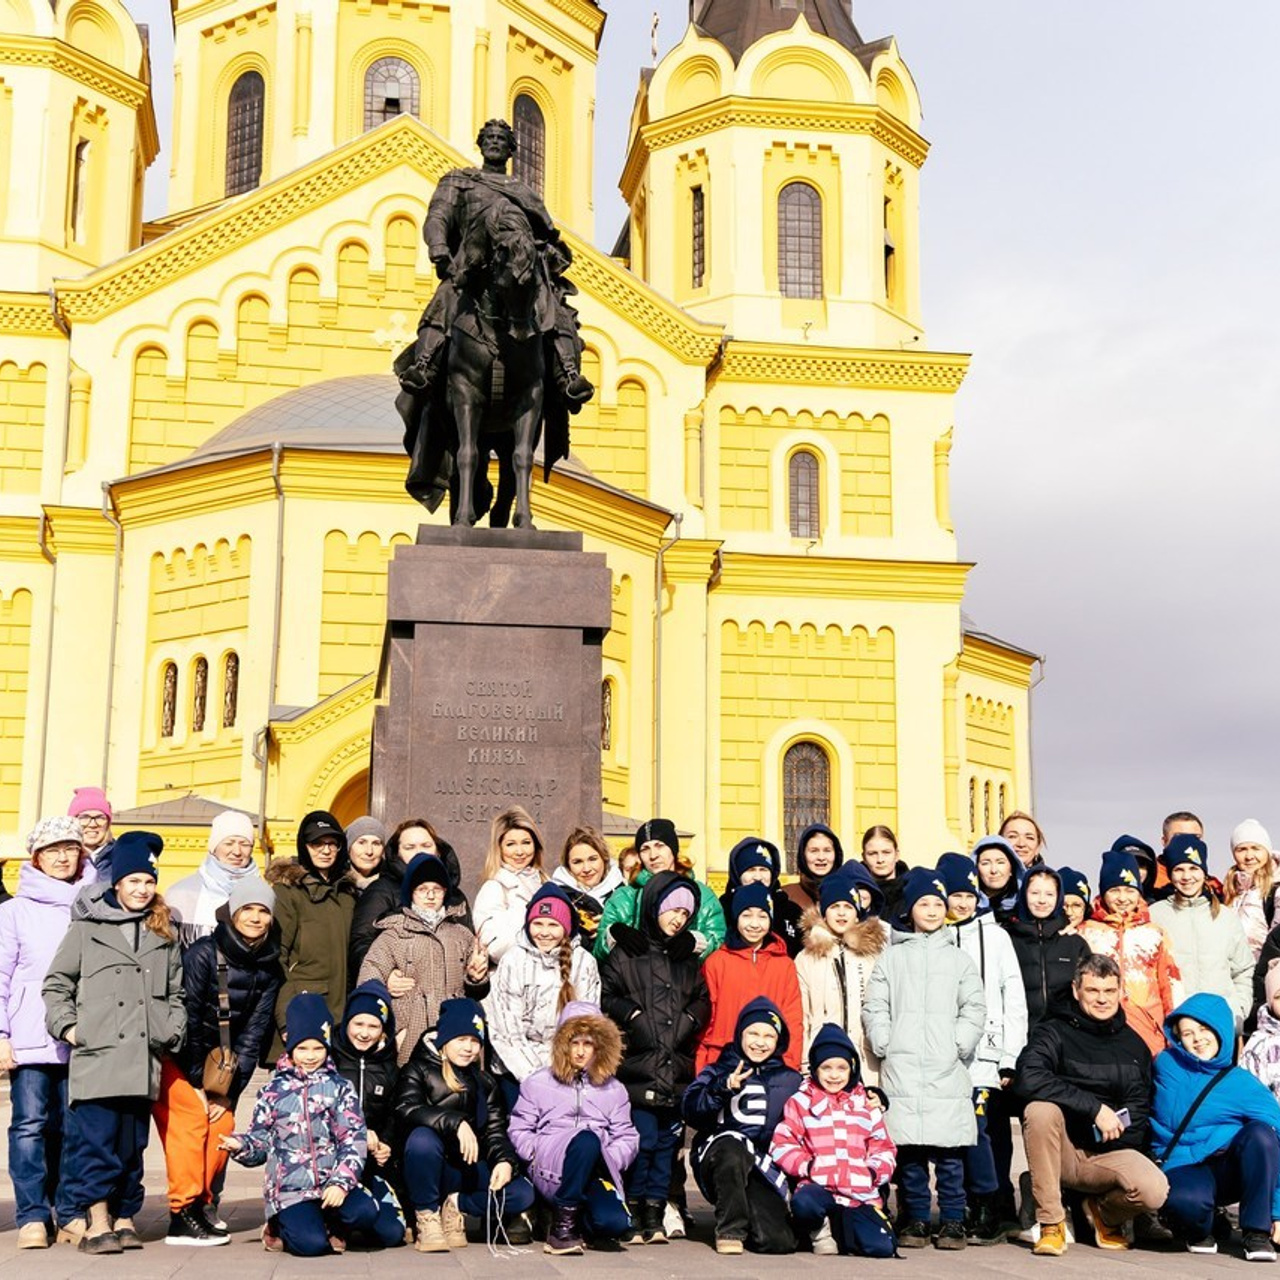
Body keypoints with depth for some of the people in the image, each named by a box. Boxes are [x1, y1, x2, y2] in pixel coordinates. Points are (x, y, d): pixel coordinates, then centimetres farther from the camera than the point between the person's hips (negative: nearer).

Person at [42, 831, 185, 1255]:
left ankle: (124, 1218, 14)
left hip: (143, 1059, 3)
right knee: (97, 1139, -7)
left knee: (133, 1142, 6)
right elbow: (56, 983, 8)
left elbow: (175, 993, 22)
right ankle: (97, 1222, -4)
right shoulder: (87, 928, 6)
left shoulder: (163, 935, 17)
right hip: (97, 1057, -3)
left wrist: (172, 1032, 9)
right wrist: (67, 1026, -2)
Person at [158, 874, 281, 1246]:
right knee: (192, 1118, -16)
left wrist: (230, 1090, -6)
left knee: (223, 1124, -3)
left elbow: (254, 1033, -2)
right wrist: (198, 1082, -14)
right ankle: (183, 1216, -13)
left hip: (219, 1059, 5)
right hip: (178, 1056, -5)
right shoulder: (203, 953, -19)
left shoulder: (270, 968, -3)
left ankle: (203, 1205, 12)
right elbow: (186, 1019, -17)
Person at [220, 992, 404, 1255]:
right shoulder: (273, 1092, 9)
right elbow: (260, 1141, 11)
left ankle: (332, 1222, 4)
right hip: (290, 1189, -1)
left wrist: (341, 1182, -13)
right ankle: (285, 1225, 8)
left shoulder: (339, 1087, 7)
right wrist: (240, 1146, -12)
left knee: (363, 1212, -28)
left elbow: (353, 1141, 0)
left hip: (333, 1184, 1)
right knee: (311, 1244, -25)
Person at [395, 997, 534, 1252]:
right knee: (423, 1137, -37)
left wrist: (505, 1160, -16)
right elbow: (406, 1110, -20)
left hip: (469, 1170, 4)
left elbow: (495, 1130, 7)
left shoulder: (484, 1082, 16)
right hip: (428, 1171, -4)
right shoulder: (418, 1070, 1)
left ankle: (456, 1206, 1)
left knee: (522, 1195, -20)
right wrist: (455, 1122, -33)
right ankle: (427, 1216, -18)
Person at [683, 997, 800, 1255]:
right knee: (733, 1147, -38)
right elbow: (690, 1110, -5)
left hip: (765, 1166, 2)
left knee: (778, 1242, -18)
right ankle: (730, 1230, -16)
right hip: (718, 1154, -1)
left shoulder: (790, 1081, 19)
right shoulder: (718, 1072, 12)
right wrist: (723, 1088, -22)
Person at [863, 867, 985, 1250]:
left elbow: (974, 1009, 8)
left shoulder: (959, 959, 13)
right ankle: (915, 1220, 11)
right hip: (901, 1069, 0)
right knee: (908, 1150, 1)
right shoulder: (892, 958, 12)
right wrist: (884, 1044, -3)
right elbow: (874, 1008, 9)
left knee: (950, 1152, -2)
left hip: (947, 1070, 0)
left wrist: (960, 1044, -4)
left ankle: (953, 1221, 6)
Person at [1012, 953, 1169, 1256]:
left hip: (1111, 1153, 3)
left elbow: (1140, 1107, 15)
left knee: (1155, 1191, -28)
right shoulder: (1053, 1032, -5)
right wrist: (1094, 1108, -26)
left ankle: (1105, 1213, 10)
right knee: (1040, 1109, -34)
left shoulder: (1134, 1045, 11)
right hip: (1062, 1151, -2)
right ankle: (1051, 1224, -19)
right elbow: (1028, 1078, -25)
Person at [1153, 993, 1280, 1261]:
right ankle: (1197, 1232, 2)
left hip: (1230, 1173, 1)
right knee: (1184, 1200, -37)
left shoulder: (1245, 1085, 2)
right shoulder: (1166, 1065, 5)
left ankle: (1256, 1232, -15)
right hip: (1183, 1170, -1)